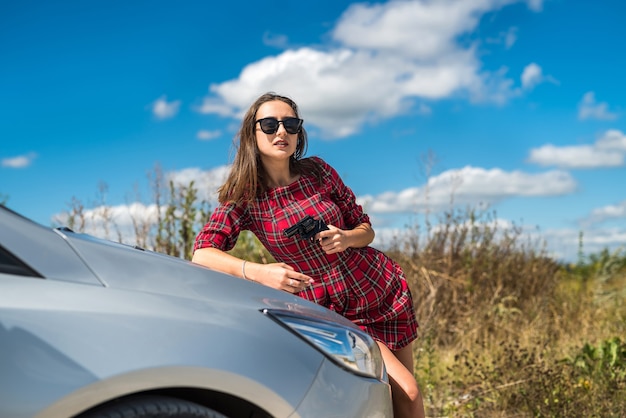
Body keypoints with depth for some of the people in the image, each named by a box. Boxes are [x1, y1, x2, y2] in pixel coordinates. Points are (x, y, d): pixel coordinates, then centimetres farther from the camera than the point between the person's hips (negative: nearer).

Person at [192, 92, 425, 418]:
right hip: (333, 311, -3)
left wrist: (346, 238, -20)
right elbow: (202, 254, -24)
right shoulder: (245, 197, -11)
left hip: (383, 288, 3)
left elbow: (366, 229, 4)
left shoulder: (317, 171, -4)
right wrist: (259, 272, -39)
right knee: (405, 390, -14)